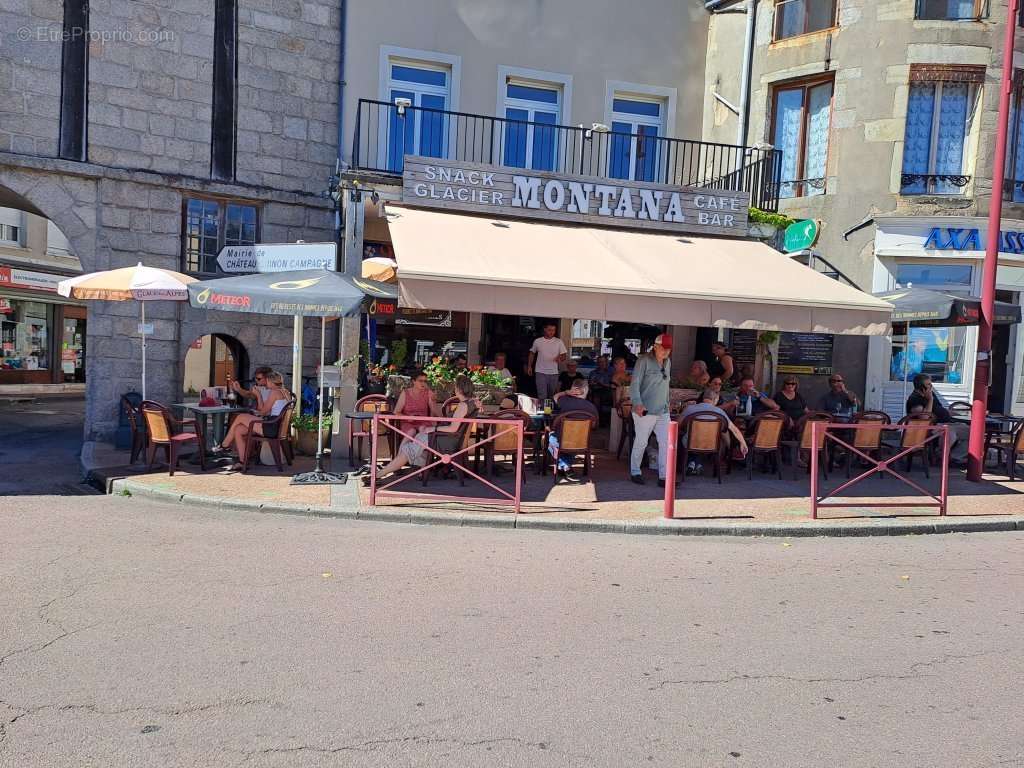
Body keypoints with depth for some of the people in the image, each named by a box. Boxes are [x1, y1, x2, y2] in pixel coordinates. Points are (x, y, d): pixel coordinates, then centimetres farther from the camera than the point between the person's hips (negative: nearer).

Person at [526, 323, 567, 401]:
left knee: (552, 395, 14)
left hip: (554, 373, 1)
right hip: (541, 372, -1)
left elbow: (564, 355, -1)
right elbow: (532, 353, 13)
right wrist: (529, 366, 9)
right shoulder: (537, 341, 1)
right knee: (542, 396, -6)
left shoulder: (559, 342, 0)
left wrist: (561, 358, -24)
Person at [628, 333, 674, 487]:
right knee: (641, 442, 3)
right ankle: (635, 472, 20)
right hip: (645, 411, -6)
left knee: (666, 443, 0)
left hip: (663, 411, 6)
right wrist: (638, 404, -27)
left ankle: (663, 477, 5)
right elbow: (634, 384, -15)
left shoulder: (667, 362, 12)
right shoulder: (644, 361, -10)